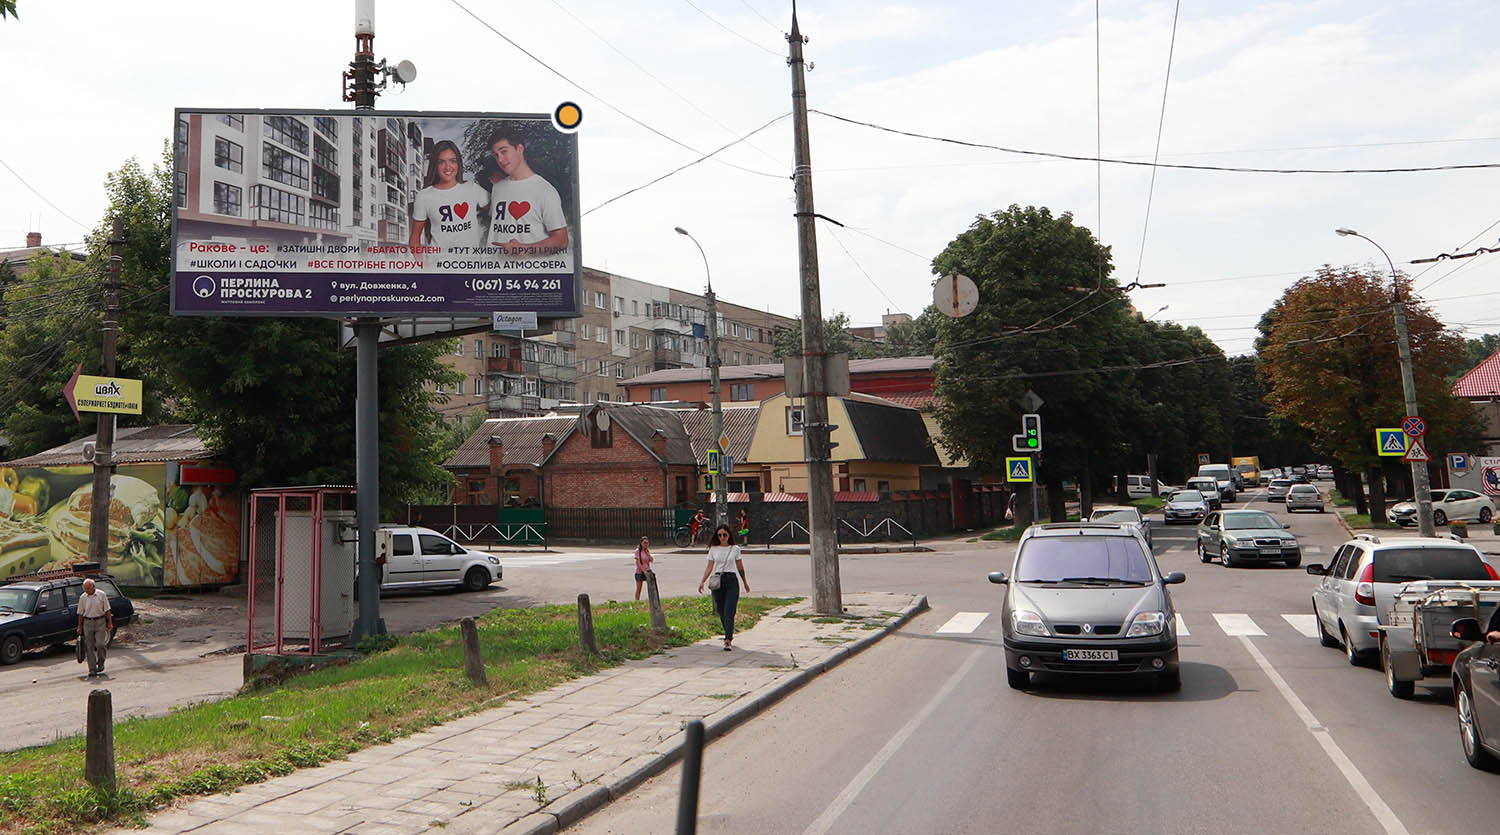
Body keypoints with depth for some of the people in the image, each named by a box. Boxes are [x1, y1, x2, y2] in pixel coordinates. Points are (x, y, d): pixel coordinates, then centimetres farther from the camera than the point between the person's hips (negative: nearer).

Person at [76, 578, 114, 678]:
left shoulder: (101, 595, -1)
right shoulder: (82, 598, 4)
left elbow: (107, 610, 2)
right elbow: (81, 613, 10)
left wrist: (110, 623, 0)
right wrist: (80, 627, 8)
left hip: (100, 622, -2)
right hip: (88, 623, 2)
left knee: (100, 644, -12)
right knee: (90, 647, 0)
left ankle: (100, 662, 13)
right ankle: (92, 670, 3)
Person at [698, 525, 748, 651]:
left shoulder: (735, 549, 3)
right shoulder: (713, 549, 6)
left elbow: (740, 567, 11)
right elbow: (709, 567, 5)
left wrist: (745, 583, 17)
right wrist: (702, 581, -6)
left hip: (731, 580, -2)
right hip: (717, 581, 2)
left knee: (729, 612, -12)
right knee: (721, 612, 9)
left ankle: (728, 641, -17)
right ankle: (730, 636, 30)